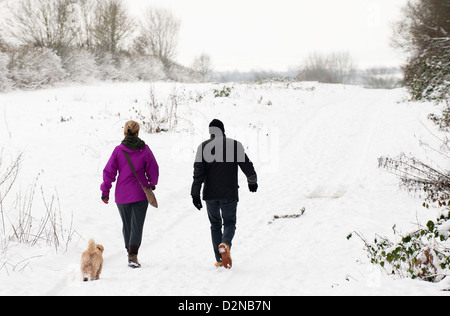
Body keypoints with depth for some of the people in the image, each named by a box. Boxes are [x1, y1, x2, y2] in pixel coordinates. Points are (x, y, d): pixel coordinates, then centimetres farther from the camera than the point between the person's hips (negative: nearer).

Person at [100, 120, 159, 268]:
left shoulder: (118, 150, -7)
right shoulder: (144, 150, -6)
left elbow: (109, 172, -4)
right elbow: (153, 170, 2)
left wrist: (105, 191, 4)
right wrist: (152, 184, 22)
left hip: (122, 195, 1)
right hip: (140, 194, -1)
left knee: (126, 225, 17)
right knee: (137, 225, -1)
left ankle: (130, 253, 26)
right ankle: (133, 256, -15)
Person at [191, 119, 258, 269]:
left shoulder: (203, 147, -1)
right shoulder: (235, 145, -3)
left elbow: (198, 172, -5)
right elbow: (247, 165, 2)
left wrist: (195, 194, -5)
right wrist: (252, 181, 20)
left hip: (210, 194, 1)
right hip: (229, 194, -1)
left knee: (215, 224, 16)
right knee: (229, 223, 11)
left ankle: (219, 260, 12)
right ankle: (225, 244, -22)